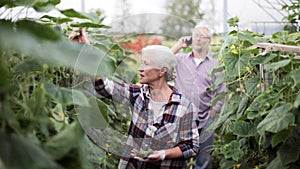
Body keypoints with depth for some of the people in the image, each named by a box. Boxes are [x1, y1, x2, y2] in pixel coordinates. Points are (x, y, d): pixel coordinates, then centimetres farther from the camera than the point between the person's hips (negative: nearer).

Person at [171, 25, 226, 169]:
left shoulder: (215, 65, 7)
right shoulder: (179, 60, 9)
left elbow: (221, 94, 7)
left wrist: (212, 114, -2)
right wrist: (178, 46, -1)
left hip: (205, 121, 0)